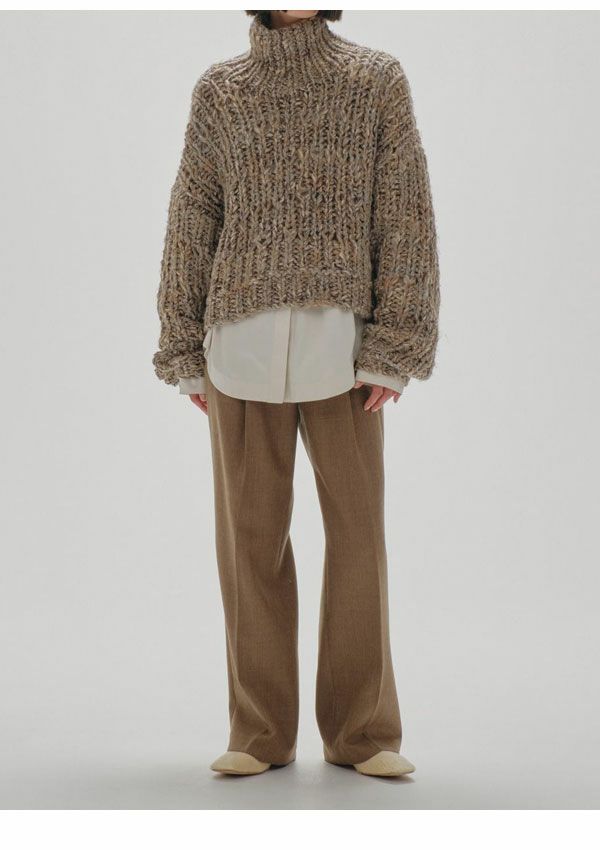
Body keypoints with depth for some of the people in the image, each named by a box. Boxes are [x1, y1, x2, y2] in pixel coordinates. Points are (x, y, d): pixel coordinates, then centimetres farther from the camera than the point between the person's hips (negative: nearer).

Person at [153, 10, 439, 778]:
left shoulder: (379, 80, 4)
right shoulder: (218, 90, 8)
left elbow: (406, 217, -1)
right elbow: (191, 224, 8)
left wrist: (397, 350, -9)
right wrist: (185, 354, 3)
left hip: (338, 342, -1)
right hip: (242, 340, 1)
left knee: (357, 528, -1)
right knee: (250, 533, 2)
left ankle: (360, 732, 10)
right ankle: (260, 733, 11)